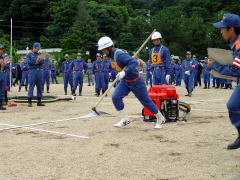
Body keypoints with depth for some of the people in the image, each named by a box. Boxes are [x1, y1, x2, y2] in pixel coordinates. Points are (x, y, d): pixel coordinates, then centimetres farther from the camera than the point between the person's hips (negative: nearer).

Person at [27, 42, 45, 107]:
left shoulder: (39, 54, 15)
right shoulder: (29, 54, 3)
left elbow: (42, 62, 4)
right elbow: (28, 62, -9)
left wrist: (39, 61, -16)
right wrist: (36, 61, -13)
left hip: (39, 71, 5)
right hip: (32, 70, -5)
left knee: (39, 86, 5)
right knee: (31, 86, -7)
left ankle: (39, 101, 11)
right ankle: (29, 102, -6)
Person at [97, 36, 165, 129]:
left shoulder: (119, 54, -27)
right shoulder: (112, 54, 0)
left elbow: (134, 62, -35)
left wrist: (124, 72, -41)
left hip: (136, 82, -8)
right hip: (125, 81, 8)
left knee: (146, 101, 5)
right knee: (115, 97, -10)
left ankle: (160, 118, 26)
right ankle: (125, 120, 2)